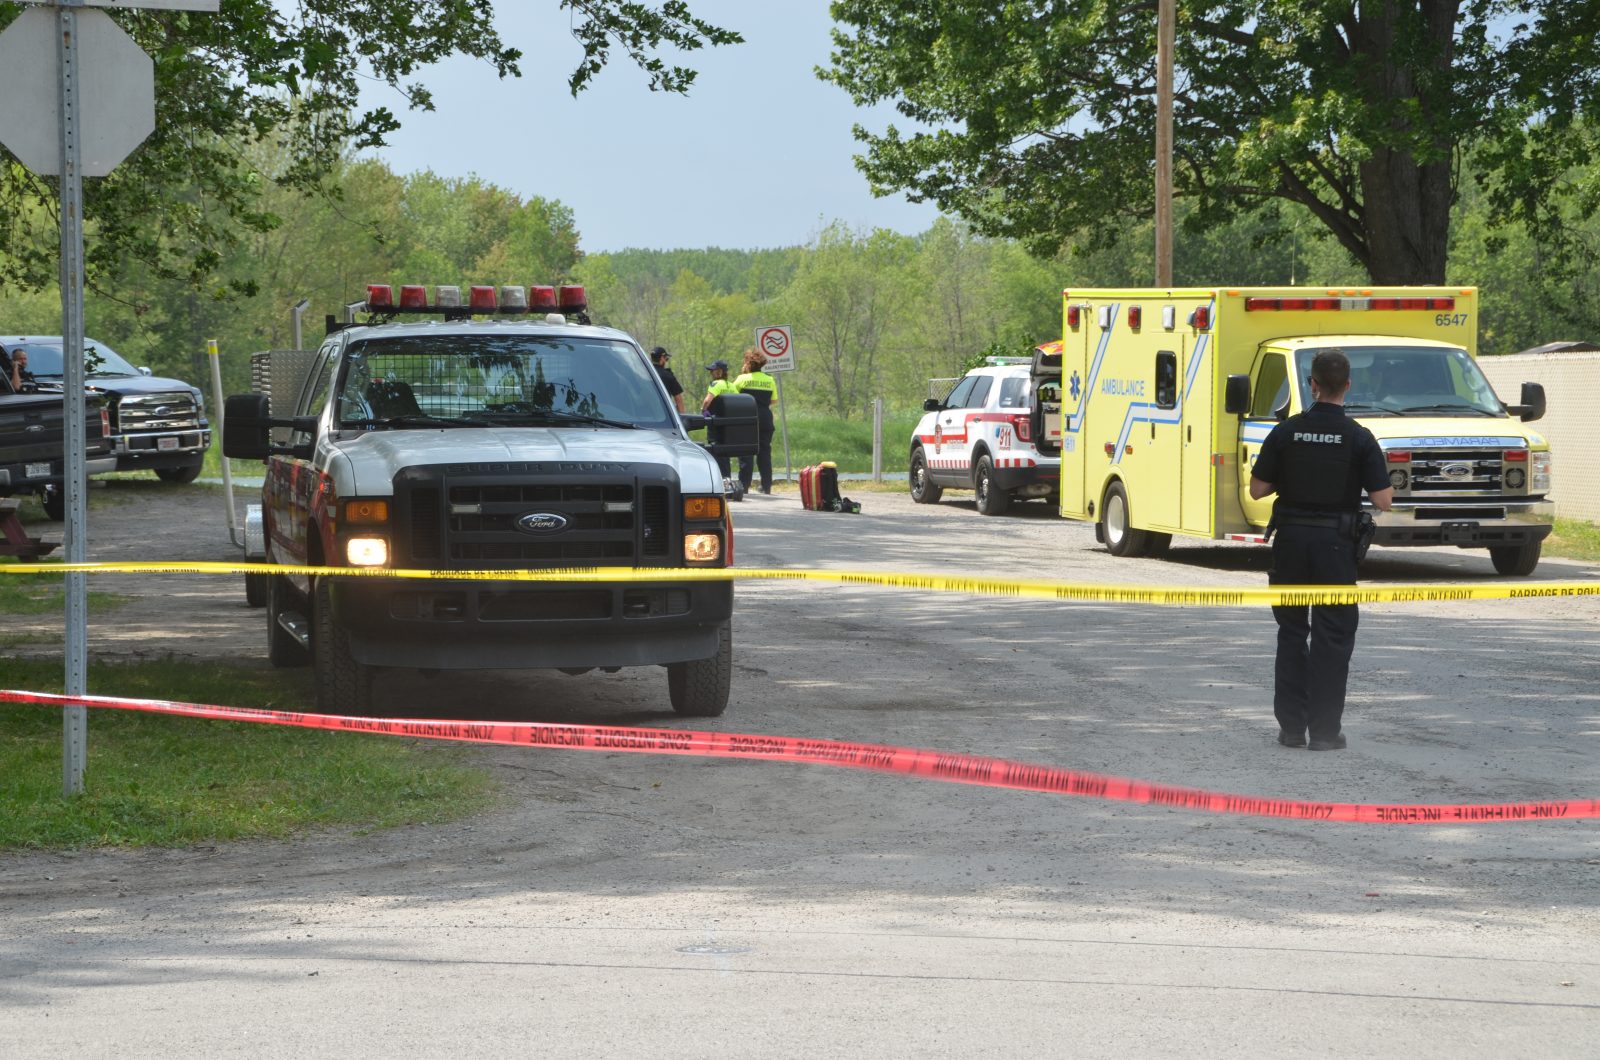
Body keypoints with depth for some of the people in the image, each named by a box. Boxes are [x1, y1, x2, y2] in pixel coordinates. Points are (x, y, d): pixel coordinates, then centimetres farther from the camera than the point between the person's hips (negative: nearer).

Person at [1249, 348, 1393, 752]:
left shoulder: (1287, 431, -3)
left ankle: (1291, 725, 12)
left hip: (1291, 537, 2)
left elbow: (1258, 488, 1)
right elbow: (1383, 500, -8)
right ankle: (1325, 729, 1)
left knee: (1291, 631, 13)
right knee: (1332, 635, 4)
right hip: (1336, 541, -2)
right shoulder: (1358, 437, -8)